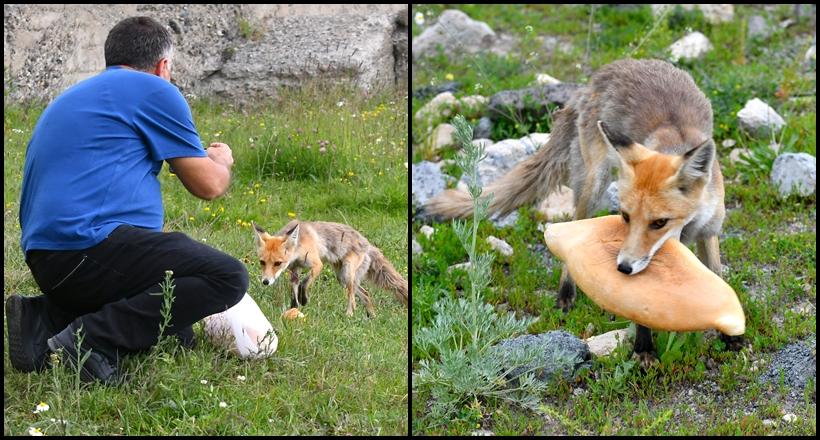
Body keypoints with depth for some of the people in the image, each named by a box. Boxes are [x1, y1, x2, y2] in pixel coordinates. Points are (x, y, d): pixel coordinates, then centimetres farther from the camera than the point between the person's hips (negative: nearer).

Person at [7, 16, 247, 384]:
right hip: (91, 243, -9)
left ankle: (45, 319, 0)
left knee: (174, 333, 17)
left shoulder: (71, 98, 28)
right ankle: (92, 338, -19)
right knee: (228, 277, -12)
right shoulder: (153, 89, 2)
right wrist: (221, 160, 27)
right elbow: (209, 185, 3)